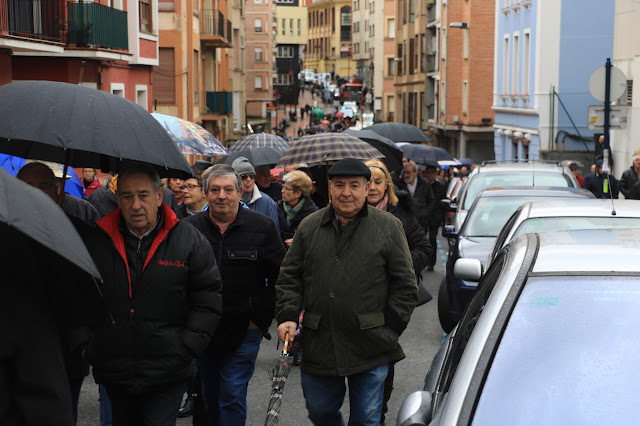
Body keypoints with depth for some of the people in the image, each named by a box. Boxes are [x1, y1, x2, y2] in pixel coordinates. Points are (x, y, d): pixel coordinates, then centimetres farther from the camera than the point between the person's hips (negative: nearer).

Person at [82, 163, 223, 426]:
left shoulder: (190, 241, -3)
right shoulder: (95, 241, 3)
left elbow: (208, 303, 0)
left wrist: (185, 349, -8)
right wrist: (85, 345, 3)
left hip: (168, 375, -3)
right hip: (113, 372, 3)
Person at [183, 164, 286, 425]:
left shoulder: (262, 227, -4)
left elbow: (279, 277, 1)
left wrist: (262, 316, -5)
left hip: (244, 332, -2)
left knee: (232, 396, -3)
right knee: (209, 398, 15)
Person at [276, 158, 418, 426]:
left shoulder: (389, 227, 0)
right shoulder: (309, 227, 7)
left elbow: (405, 285, 1)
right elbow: (289, 277, 10)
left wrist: (389, 331, -3)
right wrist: (287, 316, -4)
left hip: (370, 349, -2)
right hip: (318, 345, 2)